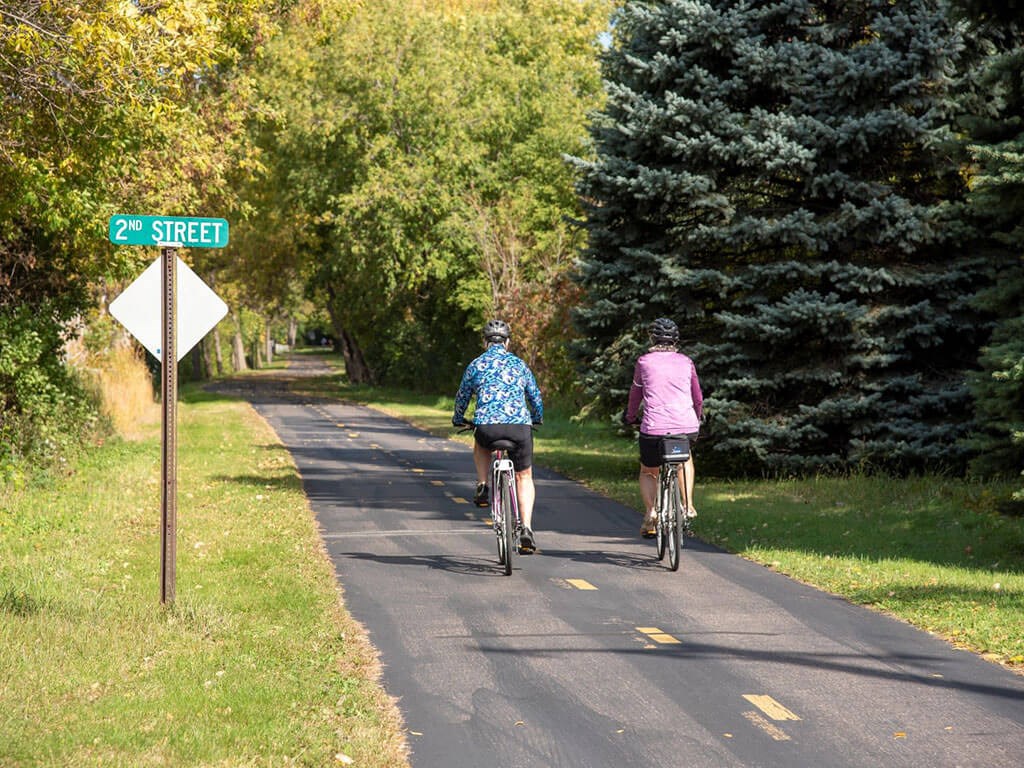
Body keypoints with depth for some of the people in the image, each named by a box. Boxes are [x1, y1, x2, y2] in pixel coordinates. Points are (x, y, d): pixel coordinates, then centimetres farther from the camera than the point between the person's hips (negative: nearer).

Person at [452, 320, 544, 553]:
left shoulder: (476, 365, 14)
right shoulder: (519, 364, 17)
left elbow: (462, 397, 25)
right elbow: (535, 397, 27)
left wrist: (458, 420, 45)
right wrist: (538, 419, 47)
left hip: (487, 426, 0)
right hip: (520, 426, 0)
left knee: (480, 445, 37)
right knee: (524, 477, 16)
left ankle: (482, 487, 20)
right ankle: (527, 529, 0)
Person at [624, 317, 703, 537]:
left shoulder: (644, 361, 5)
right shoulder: (686, 362, 11)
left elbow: (635, 394, 17)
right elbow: (698, 398, 20)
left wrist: (630, 416, 36)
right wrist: (697, 418, 39)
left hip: (654, 428, -2)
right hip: (687, 427, 2)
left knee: (648, 472, 21)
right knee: (685, 459, 34)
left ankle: (650, 512, -3)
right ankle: (688, 505, 19)